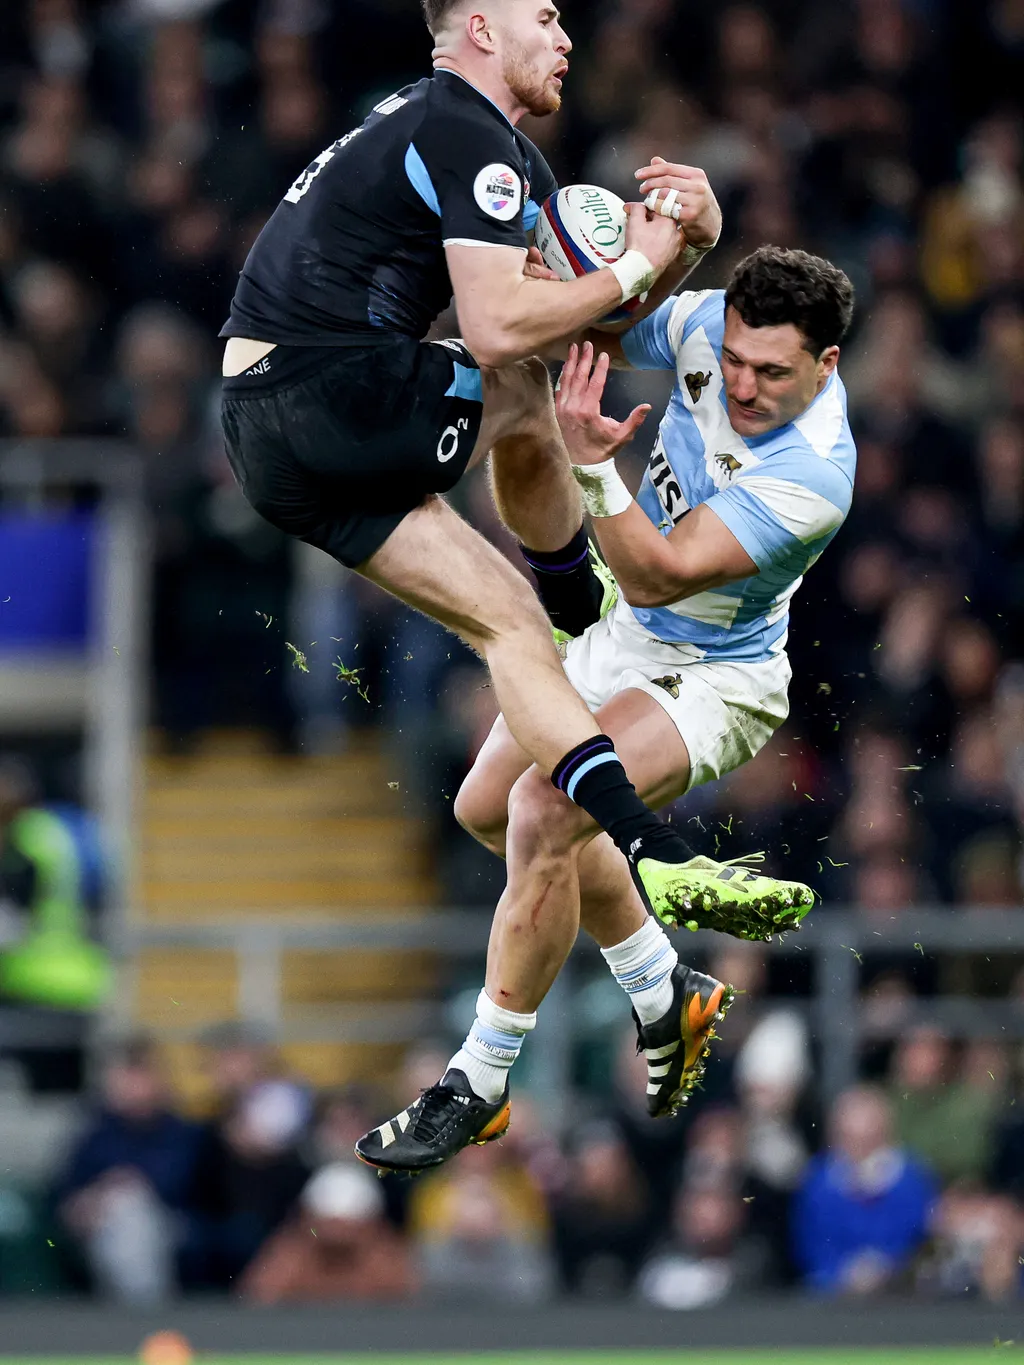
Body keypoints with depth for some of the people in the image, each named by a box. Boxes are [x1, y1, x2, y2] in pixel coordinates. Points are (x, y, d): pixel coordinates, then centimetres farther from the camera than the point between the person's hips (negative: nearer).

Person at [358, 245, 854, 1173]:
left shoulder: (812, 475, -34)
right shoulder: (710, 325, -16)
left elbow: (658, 576, -34)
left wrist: (591, 467, -46)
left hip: (712, 679, -9)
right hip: (622, 640, 9)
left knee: (545, 811, -28)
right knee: (489, 807, 20)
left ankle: (480, 1083, -15)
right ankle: (666, 996, 35)